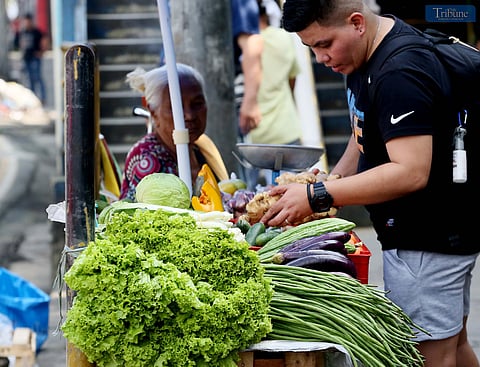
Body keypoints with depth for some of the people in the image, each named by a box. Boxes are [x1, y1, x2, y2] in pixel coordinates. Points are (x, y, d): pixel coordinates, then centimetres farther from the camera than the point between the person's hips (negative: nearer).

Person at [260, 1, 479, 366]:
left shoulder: (400, 75, -25)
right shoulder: (369, 56, 7)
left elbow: (411, 172, -31)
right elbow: (368, 133, 21)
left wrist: (318, 196, -28)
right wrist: (333, 183, 7)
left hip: (427, 243, -10)